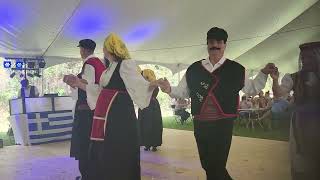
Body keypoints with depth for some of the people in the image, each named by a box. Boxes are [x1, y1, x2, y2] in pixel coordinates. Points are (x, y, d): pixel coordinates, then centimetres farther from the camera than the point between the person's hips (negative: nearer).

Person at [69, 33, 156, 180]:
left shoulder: (126, 64, -9)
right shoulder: (109, 68, 18)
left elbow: (140, 85, -17)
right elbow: (102, 90, 24)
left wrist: (153, 84, -38)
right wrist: (80, 84, 29)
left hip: (120, 115, -9)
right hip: (106, 115, 9)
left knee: (119, 155, -3)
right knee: (103, 155, 13)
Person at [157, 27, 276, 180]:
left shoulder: (236, 69, 2)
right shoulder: (194, 69, 5)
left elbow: (252, 89, 12)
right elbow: (183, 91, 10)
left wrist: (263, 73, 1)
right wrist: (169, 89, -8)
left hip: (223, 124, -3)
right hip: (200, 124, 3)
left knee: (216, 167, -2)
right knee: (207, 164, 16)